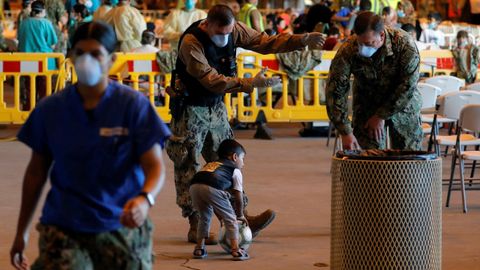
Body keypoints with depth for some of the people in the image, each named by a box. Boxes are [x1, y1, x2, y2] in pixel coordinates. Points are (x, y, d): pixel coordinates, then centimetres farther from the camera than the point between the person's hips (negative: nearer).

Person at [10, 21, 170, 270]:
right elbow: (37, 171, 11)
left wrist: (145, 199, -32)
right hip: (63, 230, 1)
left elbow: (154, 166, -9)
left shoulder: (133, 105, -6)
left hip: (121, 227, 0)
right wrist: (22, 231, 13)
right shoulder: (50, 110, 1)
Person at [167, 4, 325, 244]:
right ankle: (195, 227, 1)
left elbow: (267, 42, -4)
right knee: (188, 166, -3)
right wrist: (250, 84, -36)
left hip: (216, 106, 6)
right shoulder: (191, 42, -27)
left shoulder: (235, 31, -8)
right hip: (190, 109, -6)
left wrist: (303, 40, -15)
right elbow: (211, 80, -31)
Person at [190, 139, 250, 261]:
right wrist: (240, 215, 38)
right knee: (230, 219, 13)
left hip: (194, 186, 5)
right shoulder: (235, 171, 25)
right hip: (212, 189, -5)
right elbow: (238, 198, 21)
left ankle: (199, 248, 30)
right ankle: (235, 249, 9)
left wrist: (220, 216, 51)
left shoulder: (209, 165, 42)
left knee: (204, 217, 28)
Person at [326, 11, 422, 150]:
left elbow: (407, 87, -23)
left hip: (404, 107, 0)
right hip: (366, 106, 0)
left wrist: (381, 116, -19)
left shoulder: (405, 45, -28)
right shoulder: (347, 51, -25)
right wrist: (345, 132, -27)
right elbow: (335, 92, -23)